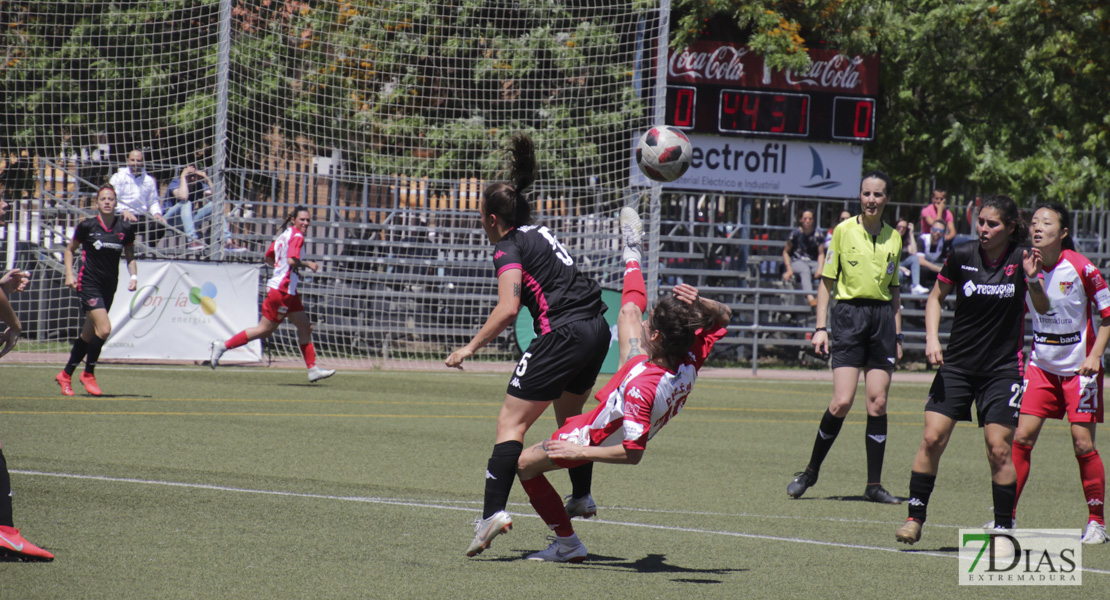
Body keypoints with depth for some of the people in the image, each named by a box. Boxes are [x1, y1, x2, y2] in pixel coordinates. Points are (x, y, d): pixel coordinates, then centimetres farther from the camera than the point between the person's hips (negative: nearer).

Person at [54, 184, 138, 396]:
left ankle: (66, 375, 26)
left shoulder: (125, 229, 1)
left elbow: (130, 257, 15)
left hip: (109, 287, 4)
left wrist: (133, 276, -1)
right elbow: (69, 250, 8)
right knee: (104, 329, -19)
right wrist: (69, 274, -3)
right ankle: (88, 374, 0)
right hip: (88, 283, -4)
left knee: (89, 334, 10)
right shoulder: (87, 226, -6)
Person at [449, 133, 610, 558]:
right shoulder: (540, 234, 18)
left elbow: (507, 309, -18)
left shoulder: (509, 248, -6)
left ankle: (494, 511, -22)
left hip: (564, 333, -9)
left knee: (511, 423, -9)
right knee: (569, 417, 29)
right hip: (597, 329, 9)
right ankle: (582, 498, 38)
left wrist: (471, 348, -13)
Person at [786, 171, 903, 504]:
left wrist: (897, 335, 14)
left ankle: (874, 485, 6)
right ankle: (810, 472, 5)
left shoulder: (894, 238, 11)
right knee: (842, 402, -13)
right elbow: (826, 283, 3)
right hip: (849, 315, -3)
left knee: (878, 403, 0)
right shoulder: (843, 231, 1)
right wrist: (821, 328, -4)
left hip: (882, 317, 3)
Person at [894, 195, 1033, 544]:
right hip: (957, 365, 1)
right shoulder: (962, 257, -3)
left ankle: (1004, 527, 4)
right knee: (932, 439, -7)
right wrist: (932, 338, -3)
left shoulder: (1021, 259, -5)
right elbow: (936, 298, 11)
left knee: (999, 449, -7)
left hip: (1003, 368, -1)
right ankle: (915, 518, 3)